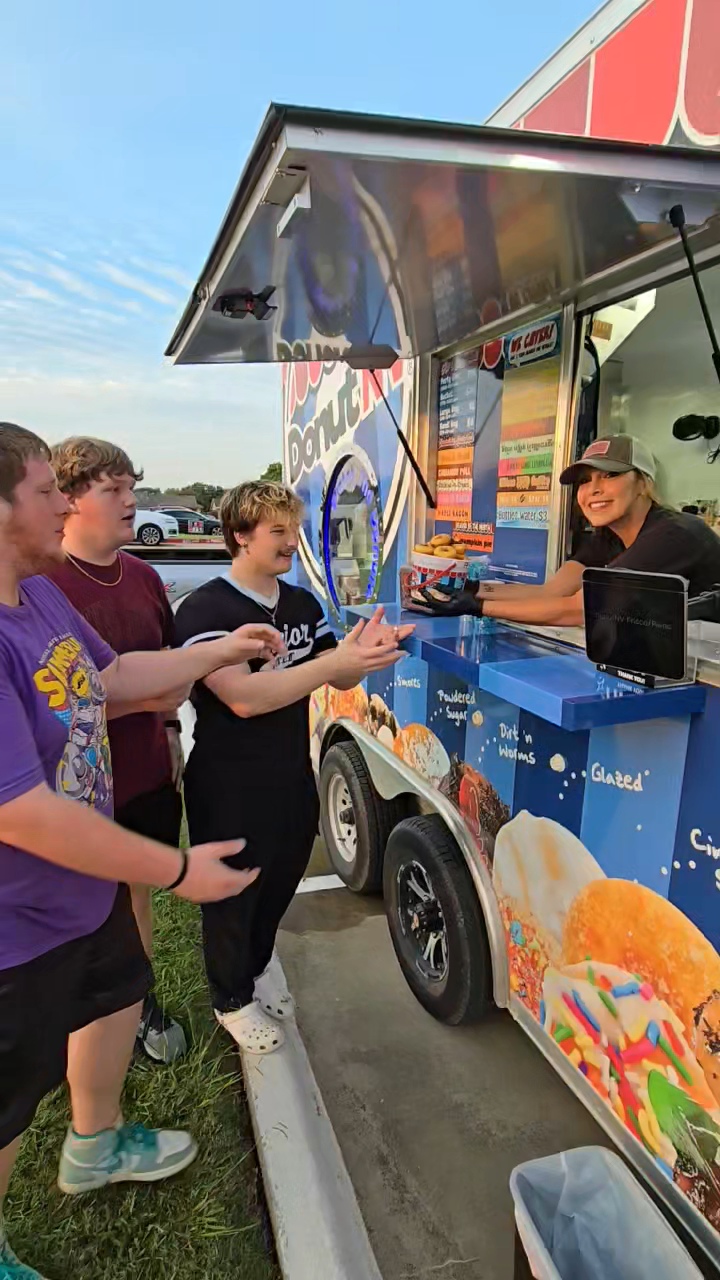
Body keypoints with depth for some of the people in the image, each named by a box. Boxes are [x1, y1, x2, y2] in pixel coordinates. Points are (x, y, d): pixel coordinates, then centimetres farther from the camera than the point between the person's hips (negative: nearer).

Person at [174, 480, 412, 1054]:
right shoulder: (205, 610, -19)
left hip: (293, 780, 7)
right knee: (232, 896, 13)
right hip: (229, 791, -6)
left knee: (279, 884, 23)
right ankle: (232, 1001, 39)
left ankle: (254, 972, 51)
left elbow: (339, 679, 6)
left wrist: (364, 652, -17)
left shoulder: (304, 604, 4)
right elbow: (243, 696, -30)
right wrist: (337, 661, -34)